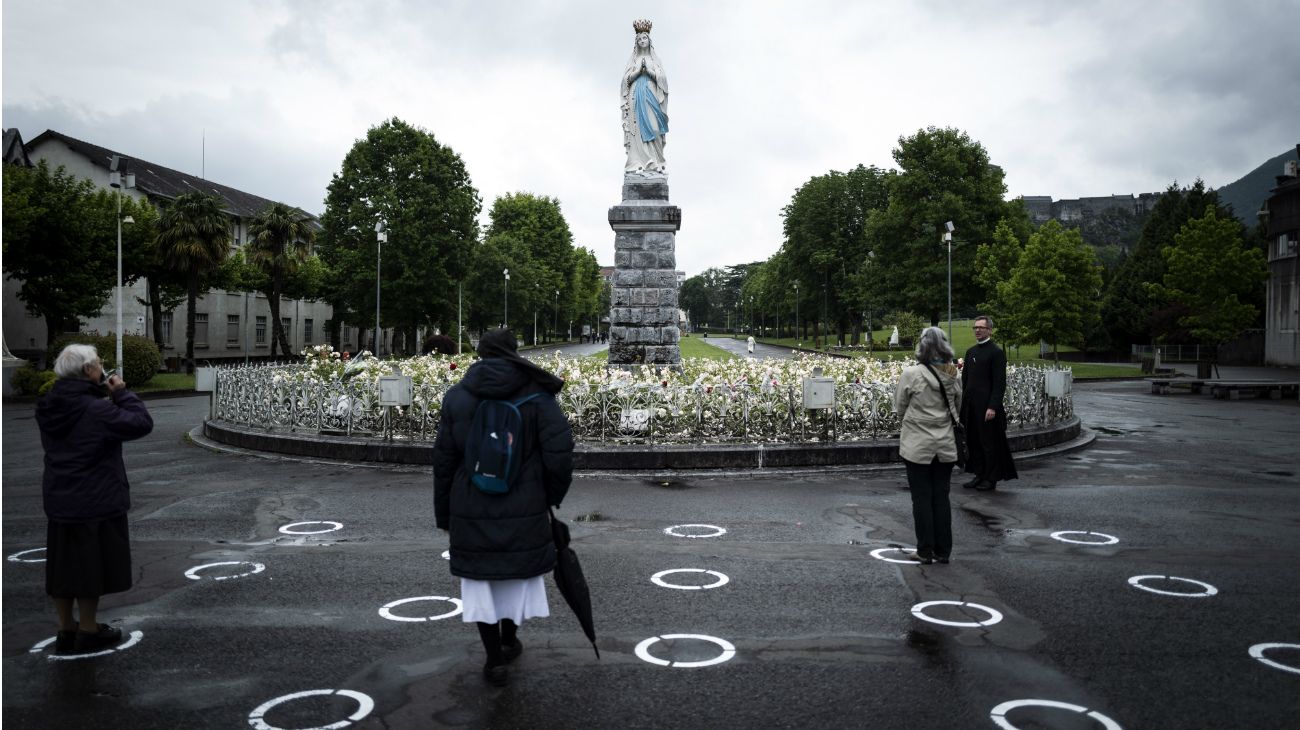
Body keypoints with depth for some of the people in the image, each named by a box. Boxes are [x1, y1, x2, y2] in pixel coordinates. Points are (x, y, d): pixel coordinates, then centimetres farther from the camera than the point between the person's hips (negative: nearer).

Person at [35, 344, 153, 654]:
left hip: (59, 501, 7)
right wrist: (121, 393, -8)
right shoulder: (95, 409, -21)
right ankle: (88, 632, 16)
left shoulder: (50, 408, 2)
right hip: (96, 501, -7)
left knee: (63, 564, 15)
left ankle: (66, 630, 27)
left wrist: (102, 394, 4)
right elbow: (141, 423, -18)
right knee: (90, 565, 6)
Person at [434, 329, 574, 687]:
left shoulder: (457, 397, -5)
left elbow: (444, 460, -2)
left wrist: (443, 513, 9)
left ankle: (495, 660, 15)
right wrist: (554, 494, 2)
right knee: (518, 571, 22)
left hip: (472, 511, 0)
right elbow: (559, 450, -15)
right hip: (524, 509, 0)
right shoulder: (536, 393, -9)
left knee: (481, 579, 14)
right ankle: (509, 639, 38)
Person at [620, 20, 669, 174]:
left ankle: (654, 162, -10)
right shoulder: (633, 60, 12)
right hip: (636, 97, 0)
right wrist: (639, 70, -8)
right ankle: (637, 163, -10)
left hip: (651, 97, 0)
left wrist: (648, 69, -9)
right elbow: (627, 79, 4)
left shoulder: (655, 59, 12)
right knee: (637, 129, -8)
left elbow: (661, 78, 2)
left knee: (652, 128, -10)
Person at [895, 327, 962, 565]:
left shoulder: (911, 374, -14)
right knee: (941, 497, 11)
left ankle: (925, 551, 10)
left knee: (921, 498, 5)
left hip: (917, 445, -4)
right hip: (945, 446, 4)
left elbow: (899, 409, -4)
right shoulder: (953, 375, -3)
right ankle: (943, 551, 16)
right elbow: (957, 408, 10)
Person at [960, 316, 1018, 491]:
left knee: (989, 442, 0)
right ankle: (979, 475, 20)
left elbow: (999, 383, -12)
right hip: (971, 406, 7)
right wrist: (963, 403, 12)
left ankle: (991, 478, 9)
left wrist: (993, 407, -18)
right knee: (973, 441, 10)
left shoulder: (996, 352, -7)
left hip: (987, 406, -7)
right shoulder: (970, 352, 15)